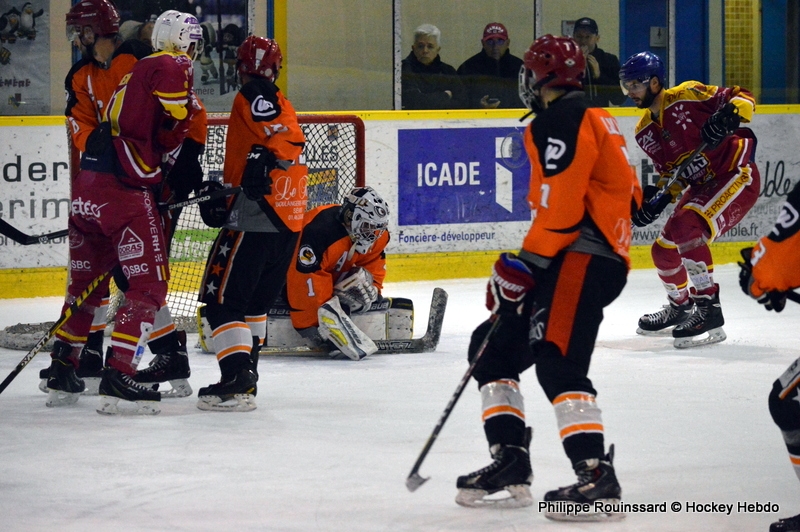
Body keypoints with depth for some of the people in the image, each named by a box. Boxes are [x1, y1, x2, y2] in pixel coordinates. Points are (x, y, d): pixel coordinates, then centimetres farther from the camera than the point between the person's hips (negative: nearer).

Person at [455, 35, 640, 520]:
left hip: (581, 258, -11)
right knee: (493, 347, 14)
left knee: (558, 364, -21)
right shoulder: (593, 118, 23)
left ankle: (598, 478, -27)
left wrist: (527, 263, -16)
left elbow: (560, 202, -19)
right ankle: (510, 466, 10)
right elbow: (626, 193, 26)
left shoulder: (560, 120, -9)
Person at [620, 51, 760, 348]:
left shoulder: (688, 96, -16)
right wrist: (658, 199, -7)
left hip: (737, 175, -9)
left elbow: (743, 99, -15)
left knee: (686, 227, -29)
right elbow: (670, 173, 11)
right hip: (701, 187, 9)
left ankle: (709, 310, -27)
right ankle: (680, 307, 37)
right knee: (663, 250, 10)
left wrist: (728, 116, -35)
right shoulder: (645, 132, 7)